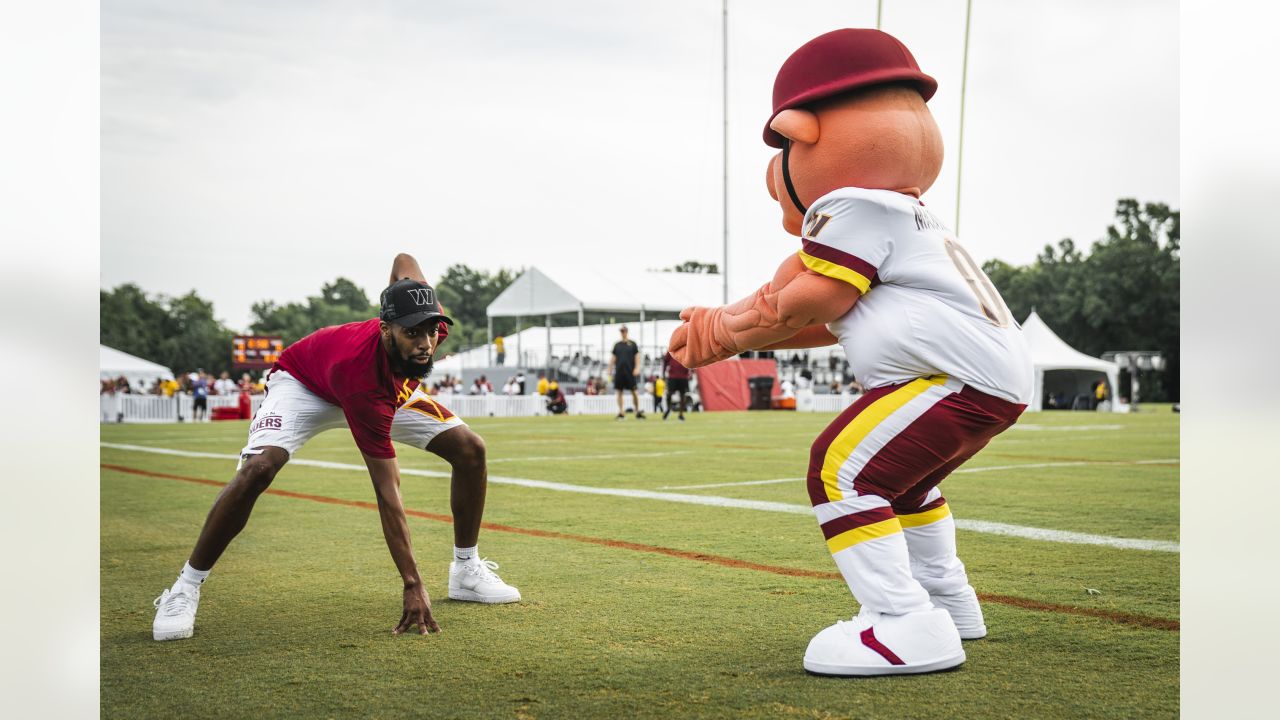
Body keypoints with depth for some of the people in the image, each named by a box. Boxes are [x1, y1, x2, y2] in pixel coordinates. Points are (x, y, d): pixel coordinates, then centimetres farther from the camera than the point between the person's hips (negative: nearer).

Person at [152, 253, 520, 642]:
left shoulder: (429, 322, -32)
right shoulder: (363, 379, -45)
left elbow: (404, 260, -6)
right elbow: (387, 491, -43)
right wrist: (413, 586, -44)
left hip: (389, 387, 6)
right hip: (304, 385, -6)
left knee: (470, 450, -7)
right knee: (257, 469, -32)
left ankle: (466, 571, 10)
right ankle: (185, 589, -16)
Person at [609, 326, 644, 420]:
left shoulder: (632, 343, 4)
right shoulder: (617, 344, 10)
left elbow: (637, 356, 2)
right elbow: (613, 358, 13)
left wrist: (637, 368, -9)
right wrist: (610, 369, 7)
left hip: (630, 372, -2)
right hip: (619, 371, 2)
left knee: (633, 391, -1)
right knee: (619, 392, 1)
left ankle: (637, 411, 8)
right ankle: (621, 412, 5)